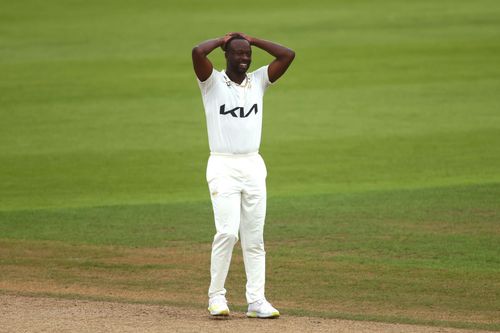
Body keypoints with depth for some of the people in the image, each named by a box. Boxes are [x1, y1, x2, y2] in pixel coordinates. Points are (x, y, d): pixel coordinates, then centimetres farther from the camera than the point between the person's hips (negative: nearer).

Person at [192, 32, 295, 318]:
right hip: (223, 167, -4)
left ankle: (256, 300, 5)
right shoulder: (212, 82, -1)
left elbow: (288, 55, 3)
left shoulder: (258, 81, 11)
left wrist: (252, 39, 6)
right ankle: (216, 296, -2)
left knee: (254, 237, 4)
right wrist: (223, 39, -1)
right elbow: (198, 53, -19)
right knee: (228, 232, -13)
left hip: (253, 166, 4)